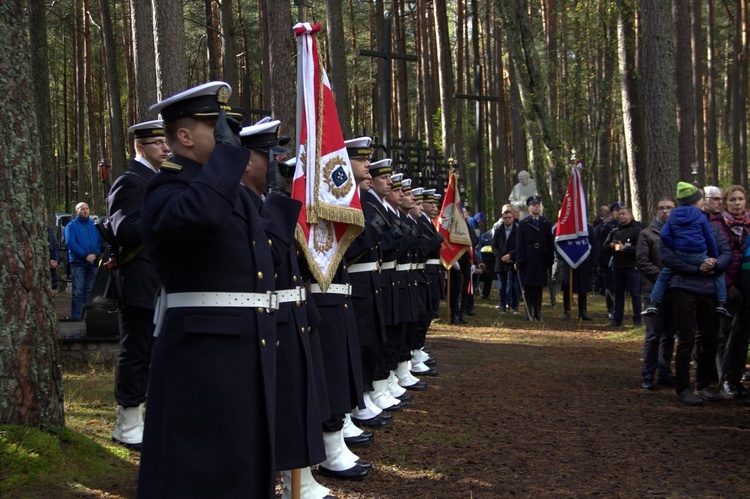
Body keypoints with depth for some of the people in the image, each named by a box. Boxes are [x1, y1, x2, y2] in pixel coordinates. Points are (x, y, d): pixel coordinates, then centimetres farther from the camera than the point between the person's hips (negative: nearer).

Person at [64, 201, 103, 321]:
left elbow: (101, 242, 8)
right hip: (78, 263, -4)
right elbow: (70, 243, -10)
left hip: (93, 263, 4)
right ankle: (75, 317, -8)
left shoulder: (94, 226, 16)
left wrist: (95, 254, -11)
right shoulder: (71, 226, 3)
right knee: (78, 292, -9)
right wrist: (85, 256, -17)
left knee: (89, 292, 8)